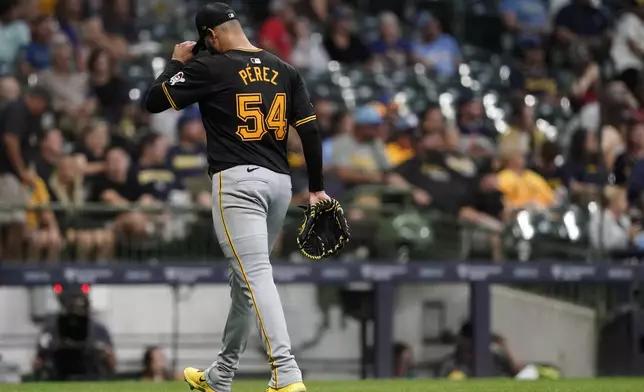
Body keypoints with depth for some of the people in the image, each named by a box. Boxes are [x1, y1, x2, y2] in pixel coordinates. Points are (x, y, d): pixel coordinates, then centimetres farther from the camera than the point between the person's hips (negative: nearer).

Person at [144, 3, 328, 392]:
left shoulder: (210, 68, -4)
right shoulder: (285, 71, 11)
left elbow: (154, 101, -1)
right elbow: (310, 129, 8)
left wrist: (178, 62, 14)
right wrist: (317, 188, 13)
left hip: (238, 181, -7)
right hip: (280, 182, 7)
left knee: (256, 276, -14)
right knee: (247, 276, 18)